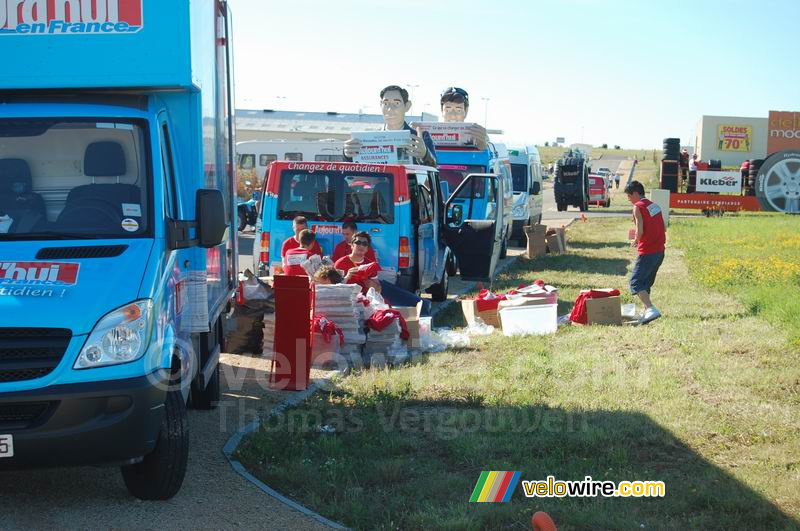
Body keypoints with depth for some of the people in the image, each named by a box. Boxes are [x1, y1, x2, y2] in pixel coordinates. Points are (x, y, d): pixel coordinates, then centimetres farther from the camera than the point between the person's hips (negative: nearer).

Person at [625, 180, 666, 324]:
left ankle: (651, 309, -25)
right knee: (646, 283, 19)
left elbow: (640, 231, -19)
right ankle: (647, 311, 21)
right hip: (660, 250, 9)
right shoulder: (654, 205, 15)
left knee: (635, 282, -8)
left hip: (647, 252, -9)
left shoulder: (638, 207, -10)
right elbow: (663, 229, 18)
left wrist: (635, 241, 1)